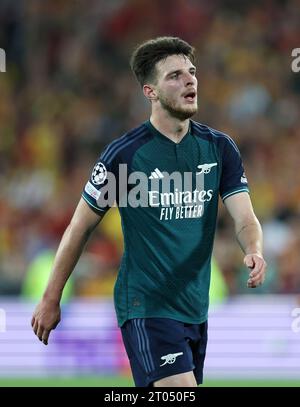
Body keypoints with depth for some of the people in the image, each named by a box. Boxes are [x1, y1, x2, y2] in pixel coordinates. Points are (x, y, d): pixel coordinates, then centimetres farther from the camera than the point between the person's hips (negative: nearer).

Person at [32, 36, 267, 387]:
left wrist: (254, 253, -26)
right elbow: (81, 227, 0)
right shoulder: (124, 153, -9)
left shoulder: (219, 148, 4)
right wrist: (51, 299, 3)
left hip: (195, 309, 6)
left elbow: (244, 218, -2)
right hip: (145, 307, -6)